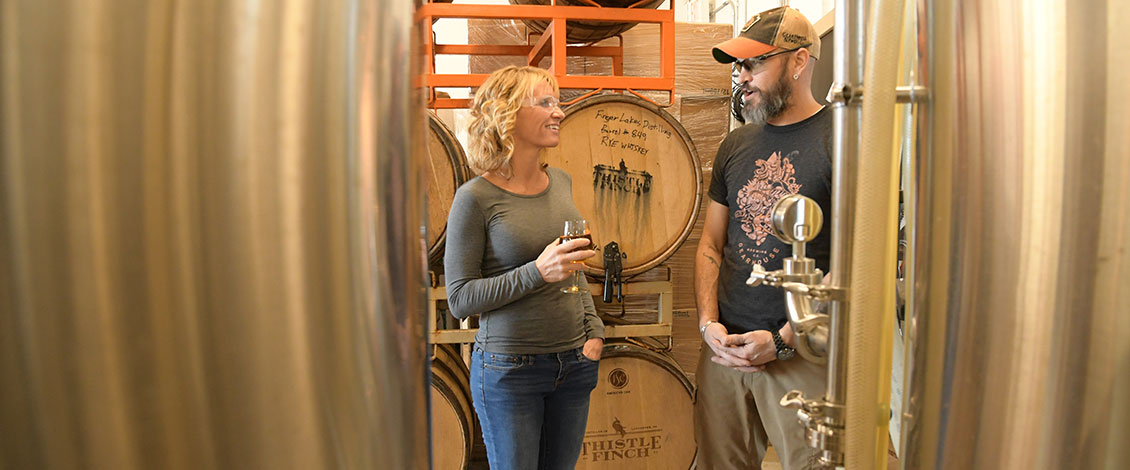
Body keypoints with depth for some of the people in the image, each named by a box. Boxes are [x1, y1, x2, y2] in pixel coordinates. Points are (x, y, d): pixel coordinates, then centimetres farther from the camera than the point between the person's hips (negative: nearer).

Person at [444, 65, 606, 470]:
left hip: (573, 362, 6)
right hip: (510, 370, -5)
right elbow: (459, 299, -13)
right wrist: (537, 272, -24)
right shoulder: (476, 197, -14)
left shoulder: (560, 182, 5)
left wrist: (594, 330, 6)